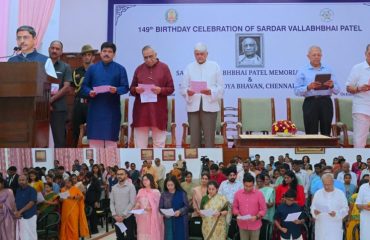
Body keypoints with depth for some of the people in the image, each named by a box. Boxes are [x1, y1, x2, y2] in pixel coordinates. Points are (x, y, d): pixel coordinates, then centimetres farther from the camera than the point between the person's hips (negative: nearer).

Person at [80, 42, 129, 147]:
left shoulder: (120, 69, 5)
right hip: (95, 109, 2)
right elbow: (84, 86, 9)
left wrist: (116, 90, -20)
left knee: (111, 138, 1)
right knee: (95, 136, 3)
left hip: (112, 109, -1)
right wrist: (89, 92, -12)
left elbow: (125, 87, 0)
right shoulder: (92, 68, 9)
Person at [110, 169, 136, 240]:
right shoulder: (114, 187, 7)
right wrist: (114, 215, -6)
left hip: (128, 217, -4)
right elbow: (112, 203, 7)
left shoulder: (131, 186, -6)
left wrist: (123, 215, -14)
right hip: (117, 218, 4)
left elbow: (132, 203, -11)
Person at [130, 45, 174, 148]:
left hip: (159, 111, -2)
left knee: (159, 143, 4)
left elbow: (171, 89, 3)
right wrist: (136, 90, -10)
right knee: (140, 143, 4)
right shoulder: (139, 69, 10)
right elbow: (131, 89, 13)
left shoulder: (164, 67, 4)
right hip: (141, 111, 2)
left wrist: (160, 90, -17)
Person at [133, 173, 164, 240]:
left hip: (152, 218, -4)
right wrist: (136, 207, -6)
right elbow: (138, 203, 14)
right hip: (142, 217, 4)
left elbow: (158, 205, -6)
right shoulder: (140, 191, 9)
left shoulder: (156, 192, -6)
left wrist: (151, 208, -21)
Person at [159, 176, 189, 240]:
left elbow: (187, 206, -2)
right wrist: (164, 213, -15)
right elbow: (160, 208, 4)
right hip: (169, 222, 1)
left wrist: (180, 211, -19)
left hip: (180, 222, -1)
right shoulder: (164, 194, 3)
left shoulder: (182, 193, -1)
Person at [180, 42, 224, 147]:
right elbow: (183, 88, 8)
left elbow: (221, 87, 3)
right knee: (194, 138, 2)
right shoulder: (189, 67, 14)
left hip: (209, 106, -1)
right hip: (193, 106, 1)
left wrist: (211, 92, -16)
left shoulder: (215, 66, 10)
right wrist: (187, 92, -15)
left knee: (209, 138, -2)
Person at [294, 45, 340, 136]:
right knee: (311, 134, -3)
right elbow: (297, 91, -3)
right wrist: (308, 87, -18)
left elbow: (337, 90, 8)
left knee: (326, 132, 4)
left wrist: (332, 85, -13)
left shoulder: (328, 70, 13)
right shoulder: (302, 72, 6)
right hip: (310, 103, -2)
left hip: (326, 102, 2)